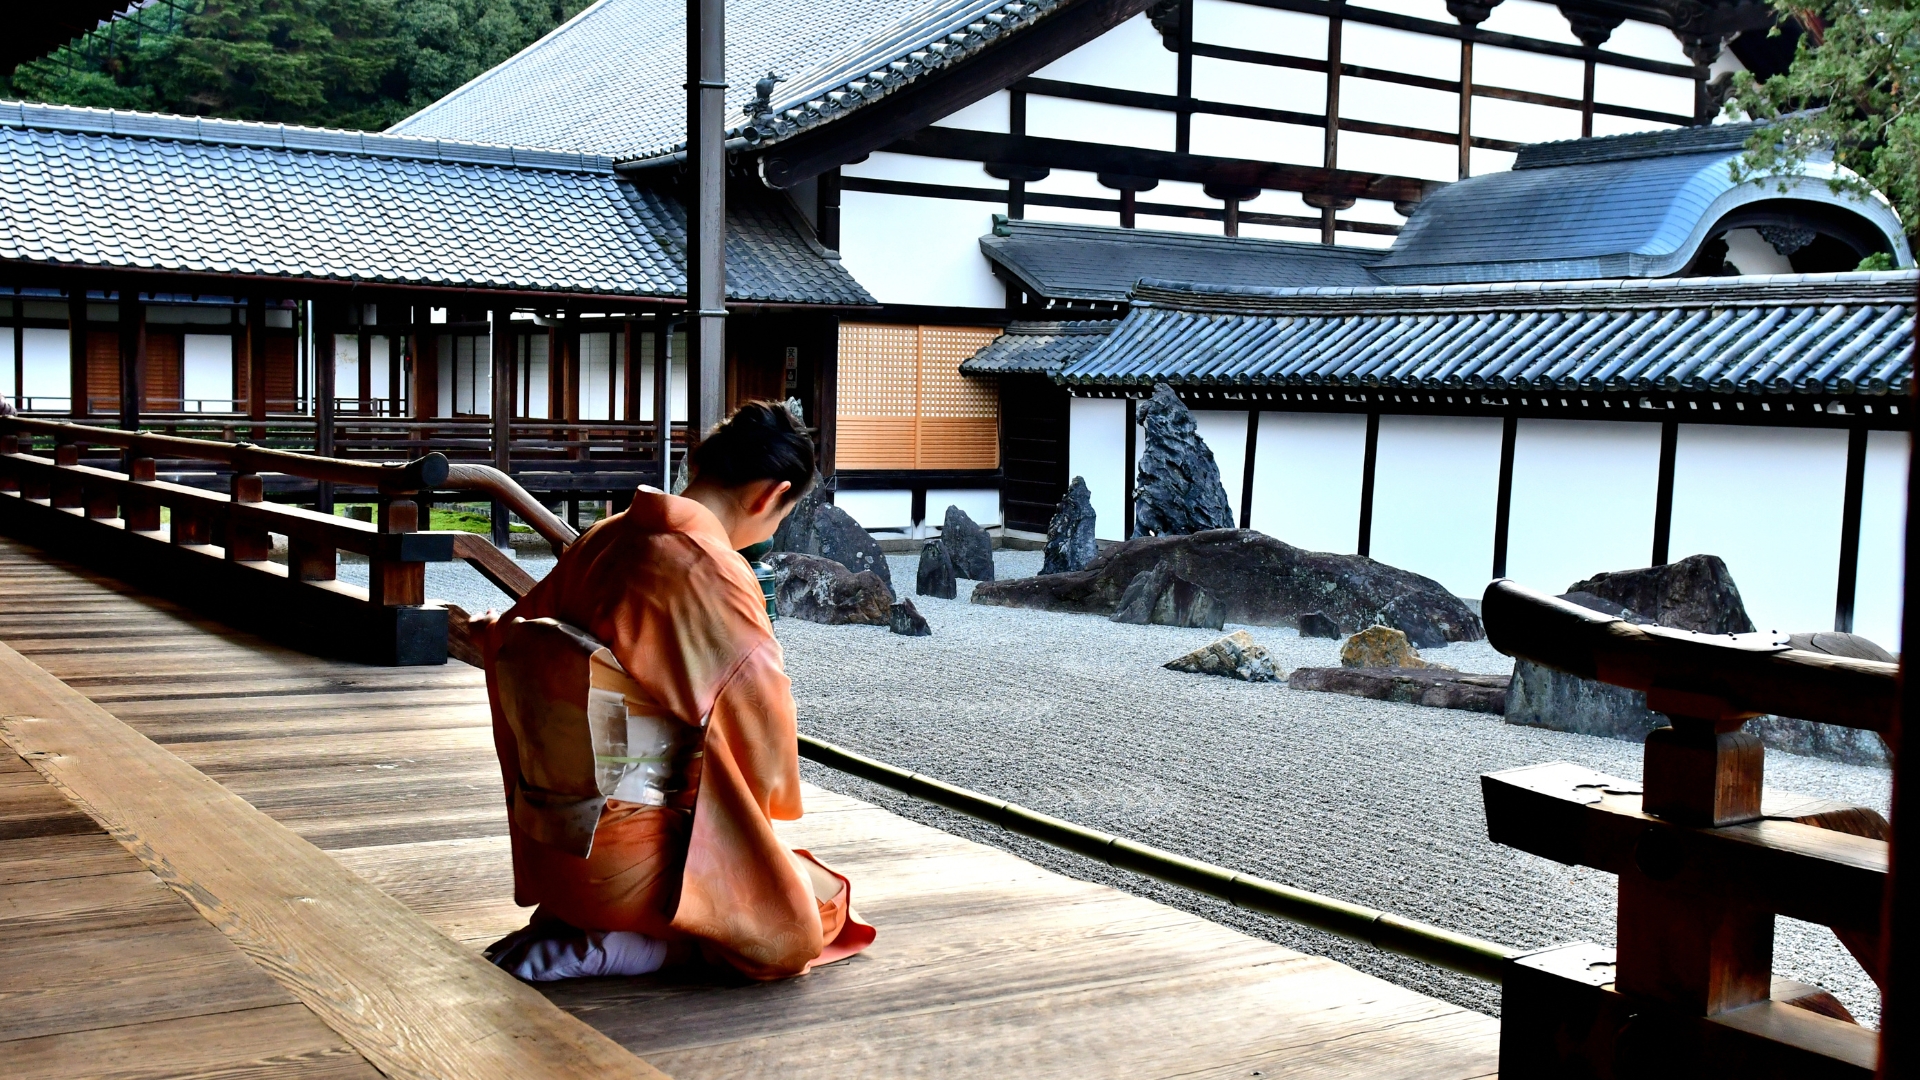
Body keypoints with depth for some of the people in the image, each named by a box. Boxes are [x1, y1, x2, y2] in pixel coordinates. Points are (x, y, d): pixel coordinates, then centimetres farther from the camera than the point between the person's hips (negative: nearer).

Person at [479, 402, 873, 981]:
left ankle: (566, 919, 9)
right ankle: (590, 952, -7)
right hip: (630, 857, -9)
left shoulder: (600, 541, 3)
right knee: (816, 917, 3)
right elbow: (762, 712, -17)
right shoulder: (717, 574, -21)